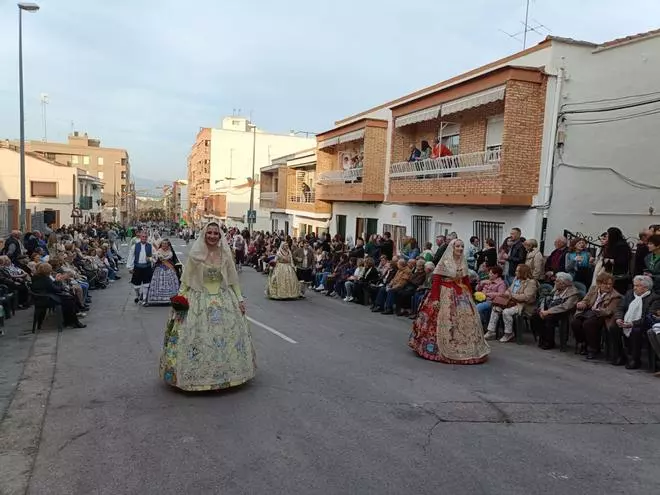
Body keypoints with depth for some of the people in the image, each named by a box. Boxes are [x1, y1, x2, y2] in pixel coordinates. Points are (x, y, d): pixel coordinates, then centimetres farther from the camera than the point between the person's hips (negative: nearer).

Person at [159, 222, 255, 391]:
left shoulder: (226, 255, 1)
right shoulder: (195, 255, -5)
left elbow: (233, 280, 8)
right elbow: (186, 280, -1)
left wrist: (240, 299, 5)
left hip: (224, 300, 2)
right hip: (199, 300, -2)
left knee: (227, 336, 8)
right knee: (198, 338, 0)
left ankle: (225, 373, 24)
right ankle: (198, 375, 15)